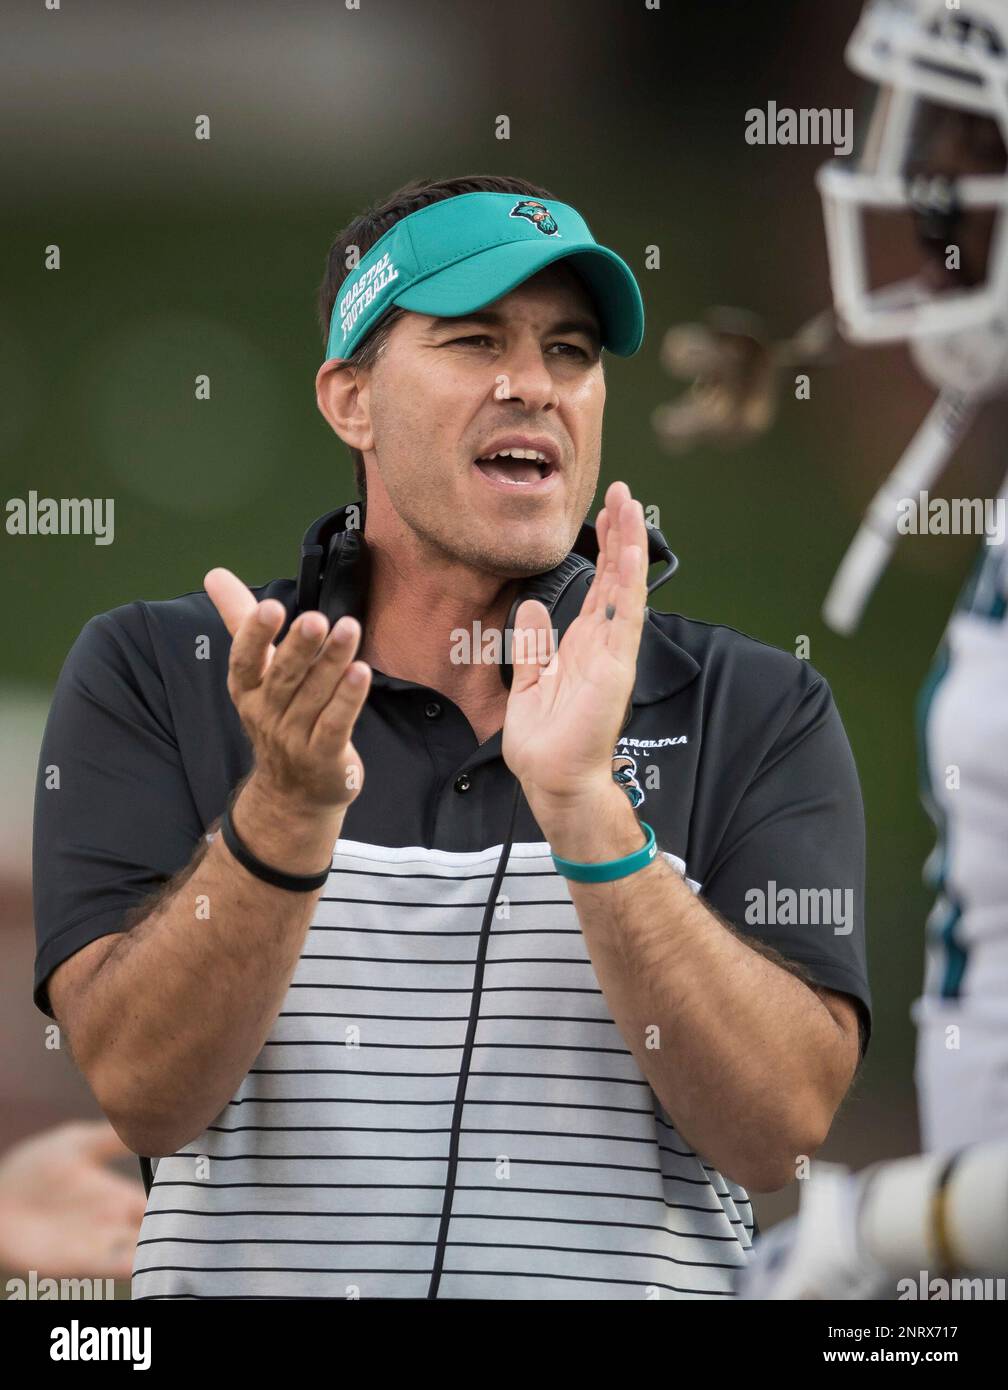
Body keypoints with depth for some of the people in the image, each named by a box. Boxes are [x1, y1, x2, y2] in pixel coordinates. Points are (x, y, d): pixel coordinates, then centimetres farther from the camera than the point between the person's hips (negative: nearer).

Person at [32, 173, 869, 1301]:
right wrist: (286, 813, -18)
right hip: (241, 1277, 1)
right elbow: (144, 1094, -5)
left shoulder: (757, 713, 6)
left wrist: (585, 807, -15)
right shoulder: (149, 677, 6)